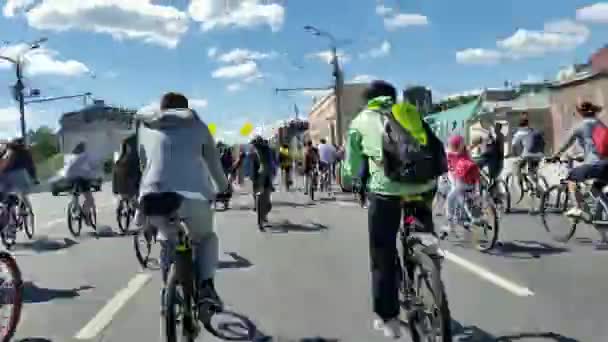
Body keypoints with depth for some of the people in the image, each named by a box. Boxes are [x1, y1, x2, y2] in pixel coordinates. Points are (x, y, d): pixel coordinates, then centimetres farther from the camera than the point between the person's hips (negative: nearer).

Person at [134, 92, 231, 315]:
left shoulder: (146, 129, 24)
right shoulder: (197, 126, 20)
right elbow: (214, 163, 28)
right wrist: (223, 188, 45)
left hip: (154, 198, 2)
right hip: (193, 197, -1)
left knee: (167, 240, 32)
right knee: (206, 237, 27)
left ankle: (167, 291, 20)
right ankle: (206, 287, 6)